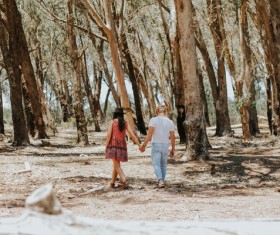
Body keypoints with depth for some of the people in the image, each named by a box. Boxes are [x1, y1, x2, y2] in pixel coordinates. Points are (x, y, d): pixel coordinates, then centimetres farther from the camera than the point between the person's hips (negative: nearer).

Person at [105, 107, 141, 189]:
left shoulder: (112, 122, -3)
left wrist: (106, 146, -6)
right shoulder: (125, 123, 8)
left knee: (117, 166, -7)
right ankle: (112, 182, 25)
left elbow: (109, 134, -12)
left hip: (113, 145, -4)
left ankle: (125, 182, -25)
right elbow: (132, 135, 2)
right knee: (116, 164, 20)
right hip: (122, 145, 4)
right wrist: (140, 145, 3)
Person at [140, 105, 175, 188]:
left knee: (156, 164, -3)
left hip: (156, 144, -3)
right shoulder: (170, 122, 2)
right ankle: (162, 180, 21)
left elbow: (150, 133, -17)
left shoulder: (153, 120, -8)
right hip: (165, 145, 3)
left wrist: (144, 145, -14)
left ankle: (160, 180, -22)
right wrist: (173, 149, 11)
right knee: (163, 164, 18)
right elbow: (172, 137, 3)